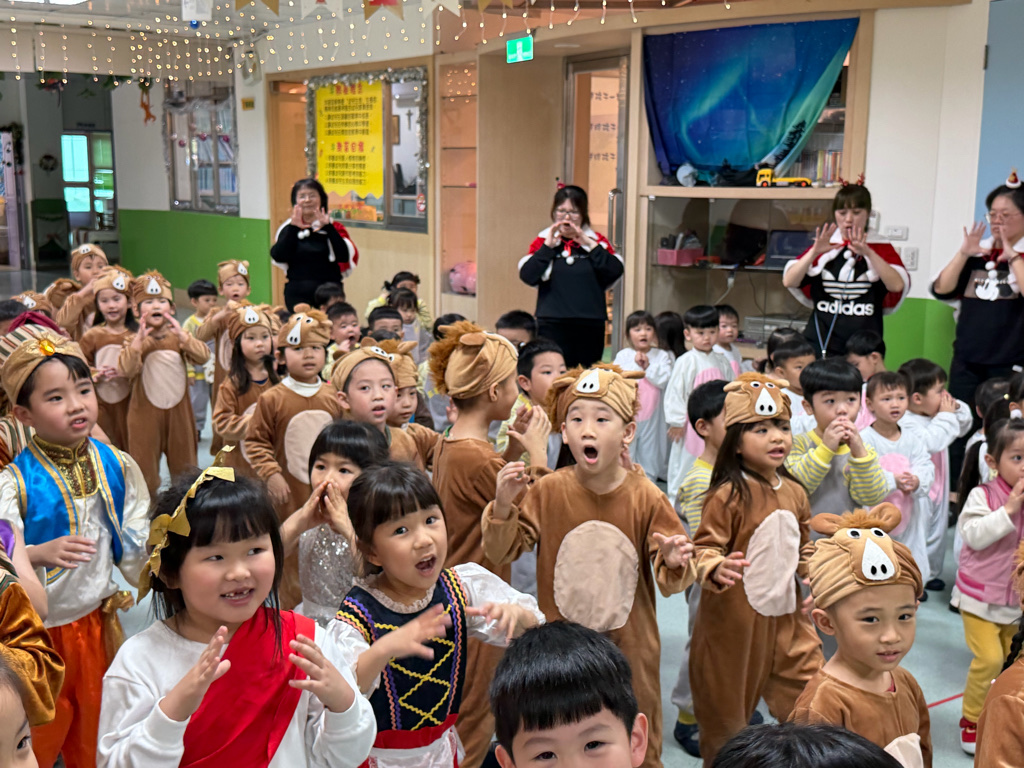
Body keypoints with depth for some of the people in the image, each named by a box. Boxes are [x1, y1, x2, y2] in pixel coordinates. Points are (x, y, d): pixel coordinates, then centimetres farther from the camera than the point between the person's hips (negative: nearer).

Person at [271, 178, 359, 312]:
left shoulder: (334, 227, 5)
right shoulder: (288, 229, 8)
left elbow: (344, 256, -12)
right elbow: (279, 257, -9)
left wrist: (327, 227, -17)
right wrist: (293, 228, -14)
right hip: (297, 296, 1)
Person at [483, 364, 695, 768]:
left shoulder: (646, 498, -10)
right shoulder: (547, 491, -8)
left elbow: (672, 581, -4)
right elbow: (502, 552, -6)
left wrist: (673, 562, -27)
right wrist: (503, 506, -22)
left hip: (629, 646, 0)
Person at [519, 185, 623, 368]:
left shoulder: (597, 241, 11)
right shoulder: (543, 240, 8)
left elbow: (616, 271, -6)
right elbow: (527, 276, -6)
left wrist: (589, 244, -8)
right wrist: (548, 246, -10)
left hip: (590, 325, 1)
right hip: (552, 325, -1)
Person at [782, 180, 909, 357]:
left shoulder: (881, 249, 7)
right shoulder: (823, 247, 10)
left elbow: (897, 285, -12)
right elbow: (789, 281, -2)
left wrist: (868, 253, -22)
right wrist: (814, 252, -16)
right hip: (819, 341, 1)